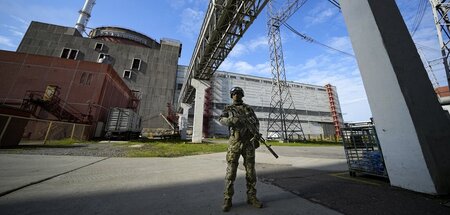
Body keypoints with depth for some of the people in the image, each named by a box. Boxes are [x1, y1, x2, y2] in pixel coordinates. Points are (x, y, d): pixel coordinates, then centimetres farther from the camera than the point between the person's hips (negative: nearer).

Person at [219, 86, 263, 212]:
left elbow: (257, 122, 13)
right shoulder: (228, 109, 8)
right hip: (234, 143, -2)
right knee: (231, 172, 1)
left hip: (249, 143, 3)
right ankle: (227, 199, 15)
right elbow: (222, 120, -9)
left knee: (251, 171, 9)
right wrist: (232, 120, -29)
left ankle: (251, 197, 25)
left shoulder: (248, 108, 15)